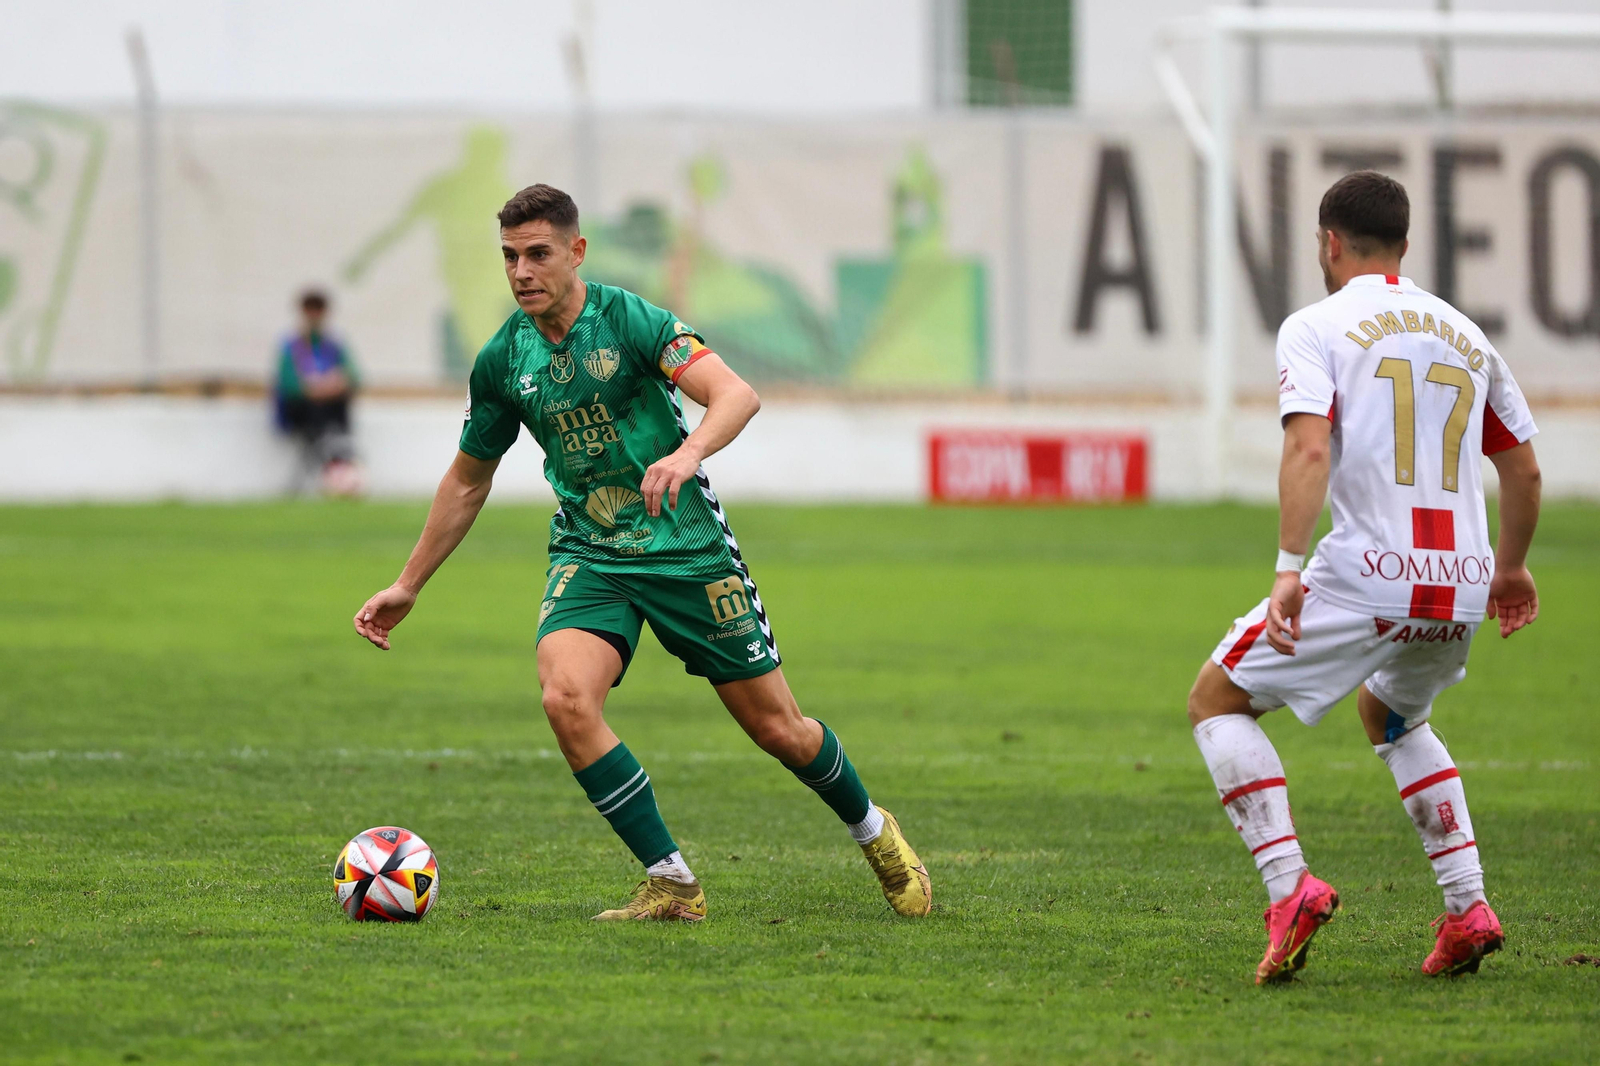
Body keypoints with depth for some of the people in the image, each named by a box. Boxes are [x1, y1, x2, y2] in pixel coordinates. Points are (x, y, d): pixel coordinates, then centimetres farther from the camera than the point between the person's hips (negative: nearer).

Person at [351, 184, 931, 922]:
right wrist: (407, 587, 15)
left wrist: (687, 453, -46)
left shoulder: (627, 319, -14)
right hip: (589, 555, 3)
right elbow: (468, 480, 14)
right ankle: (670, 885, -15)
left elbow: (737, 395, -25)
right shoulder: (502, 361, -1)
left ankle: (872, 831, 35)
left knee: (775, 726, 4)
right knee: (565, 697, -25)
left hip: (687, 548, -3)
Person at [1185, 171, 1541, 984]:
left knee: (1216, 701, 10)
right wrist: (1510, 567, 37)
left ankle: (1289, 886, -9)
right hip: (1461, 589, 6)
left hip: (1365, 580, -6)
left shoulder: (1316, 328, 1)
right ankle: (1469, 907, 17)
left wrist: (1289, 567, -21)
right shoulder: (1466, 336, 17)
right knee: (1390, 717, 33)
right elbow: (1524, 469, 22)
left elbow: (1309, 448, -16)